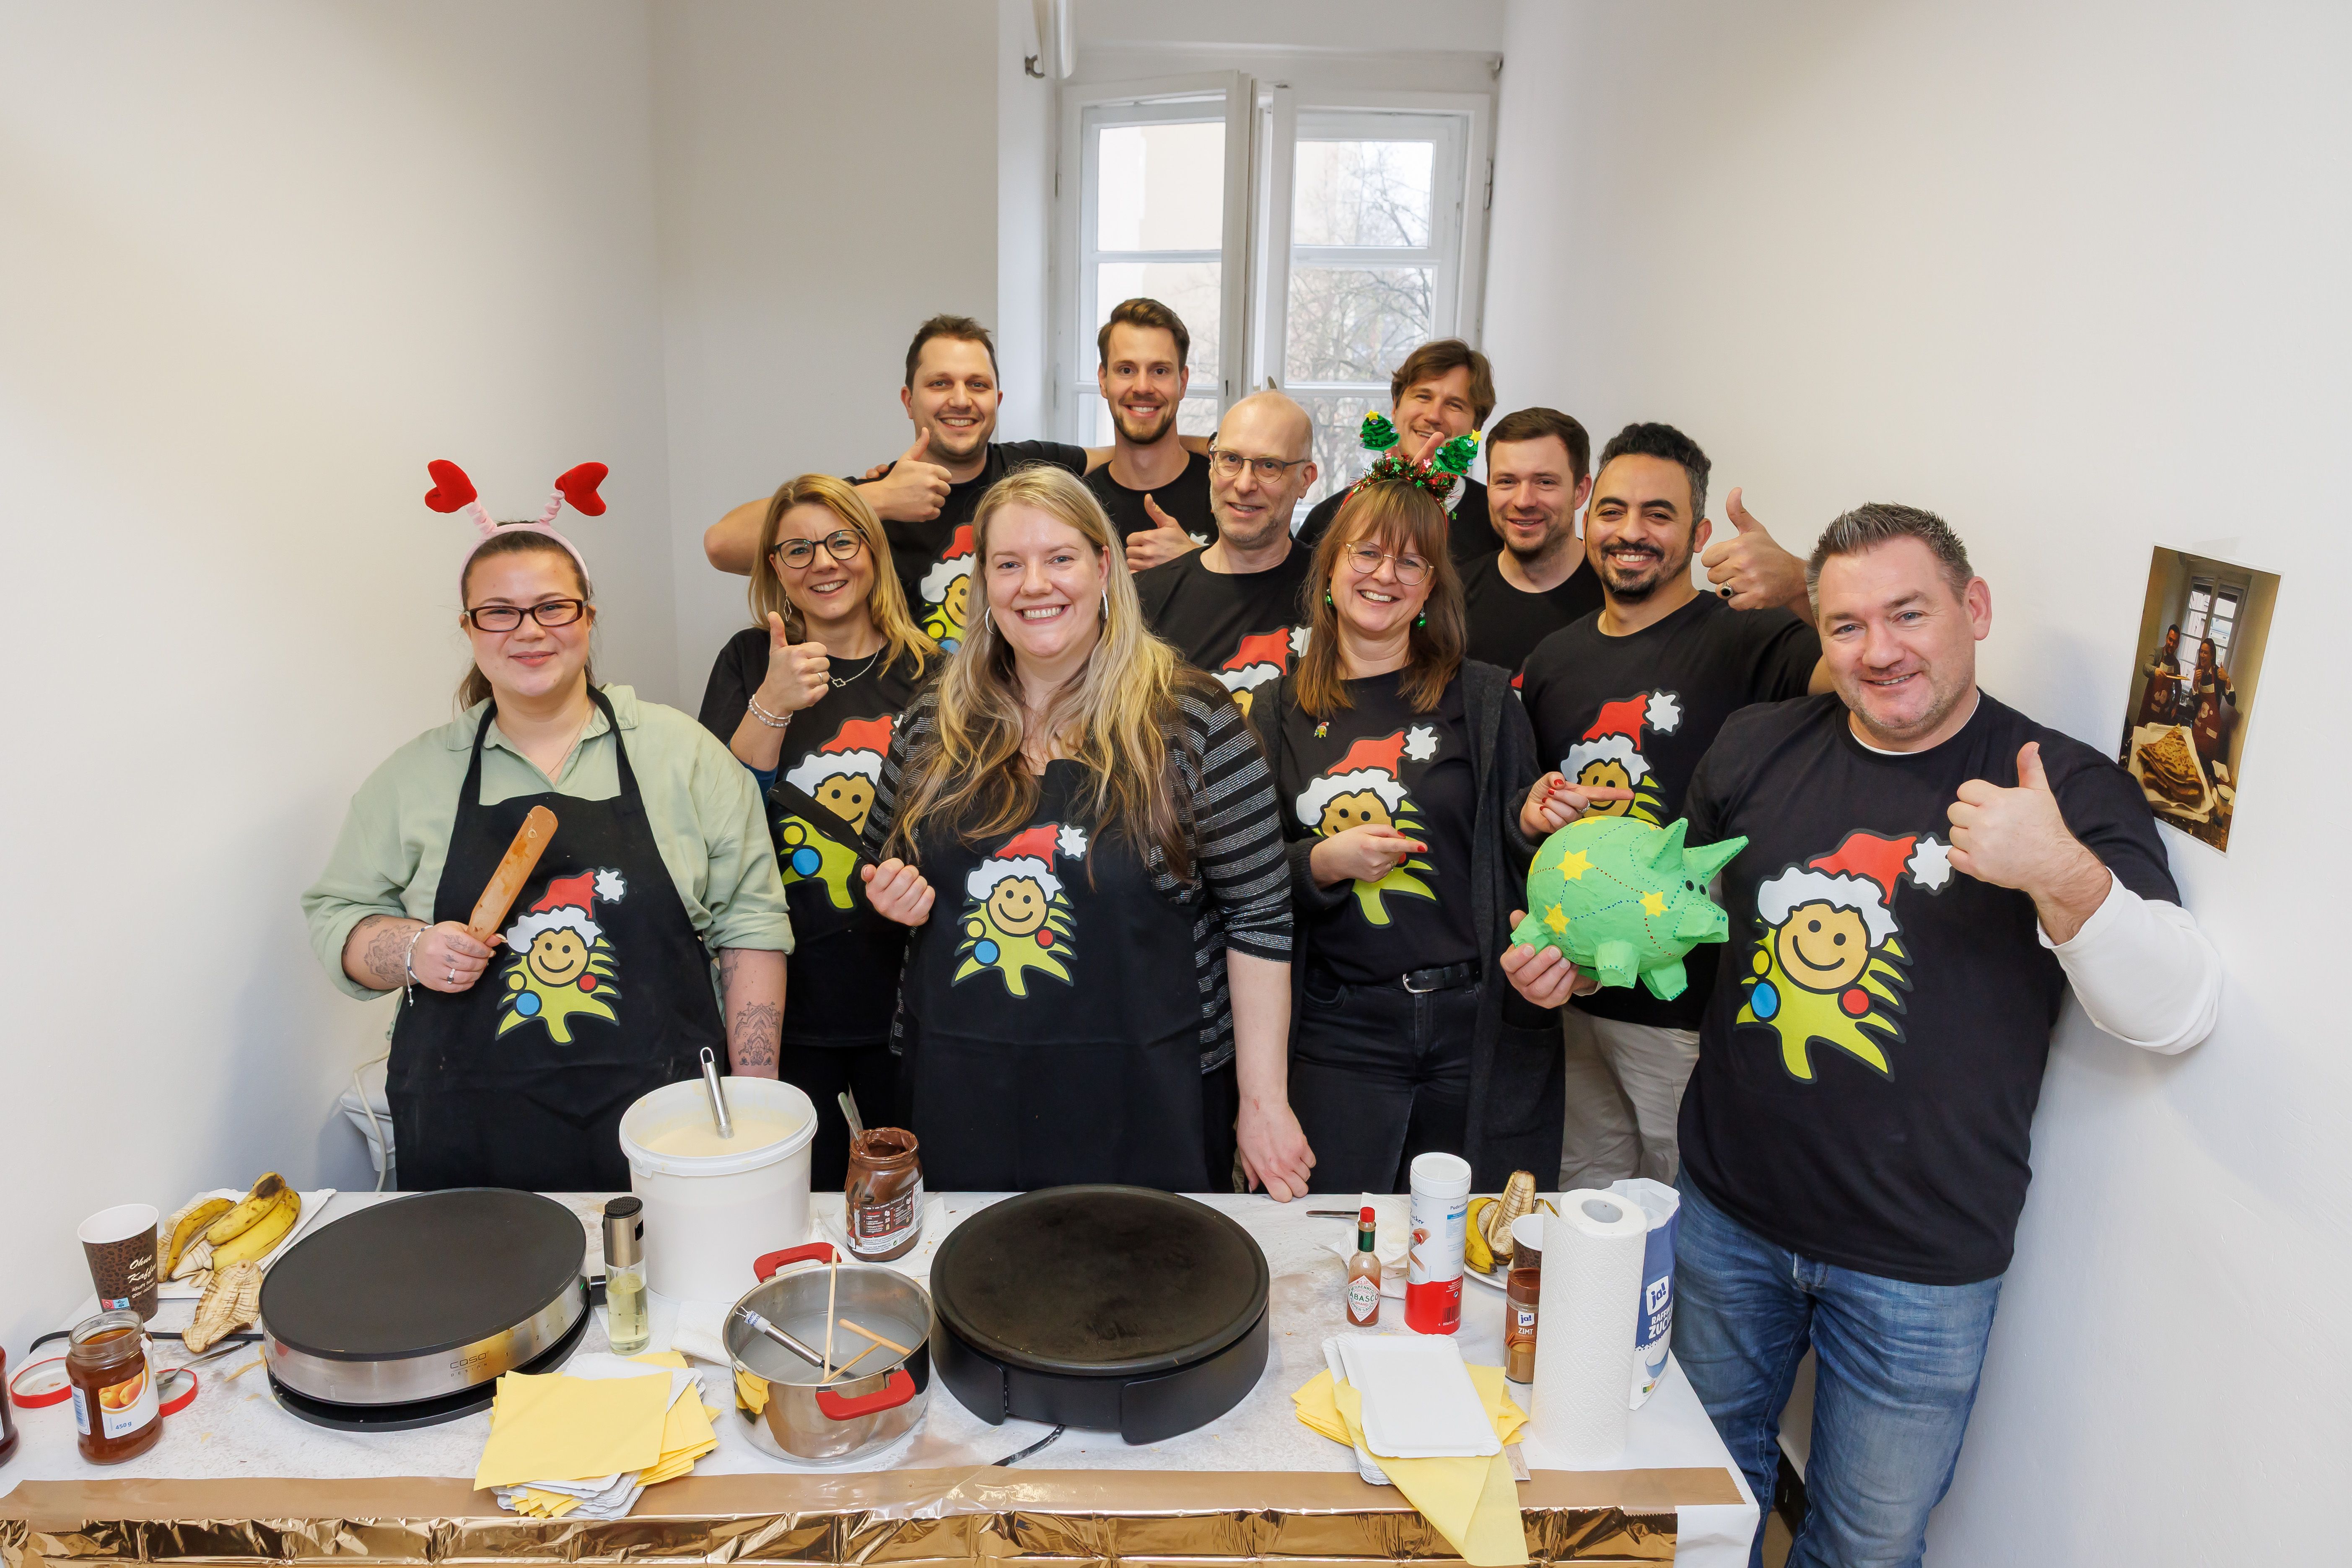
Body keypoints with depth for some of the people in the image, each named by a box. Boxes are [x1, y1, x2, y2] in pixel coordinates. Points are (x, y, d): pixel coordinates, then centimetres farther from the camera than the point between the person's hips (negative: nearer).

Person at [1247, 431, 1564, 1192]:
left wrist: (1534, 822, -17)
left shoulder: (1483, 699, 3)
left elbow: (1514, 855, 4)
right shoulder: (1282, 714, 6)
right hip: (1341, 1037, 1)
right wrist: (1321, 864, -12)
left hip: (1484, 1025, 0)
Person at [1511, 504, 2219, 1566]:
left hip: (1920, 1268, -3)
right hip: (1727, 1214, 3)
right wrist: (1584, 955, -3)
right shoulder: (1758, 748, -1)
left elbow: (2177, 1017, -19)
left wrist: (2064, 875, -36)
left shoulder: (2069, 790, -11)